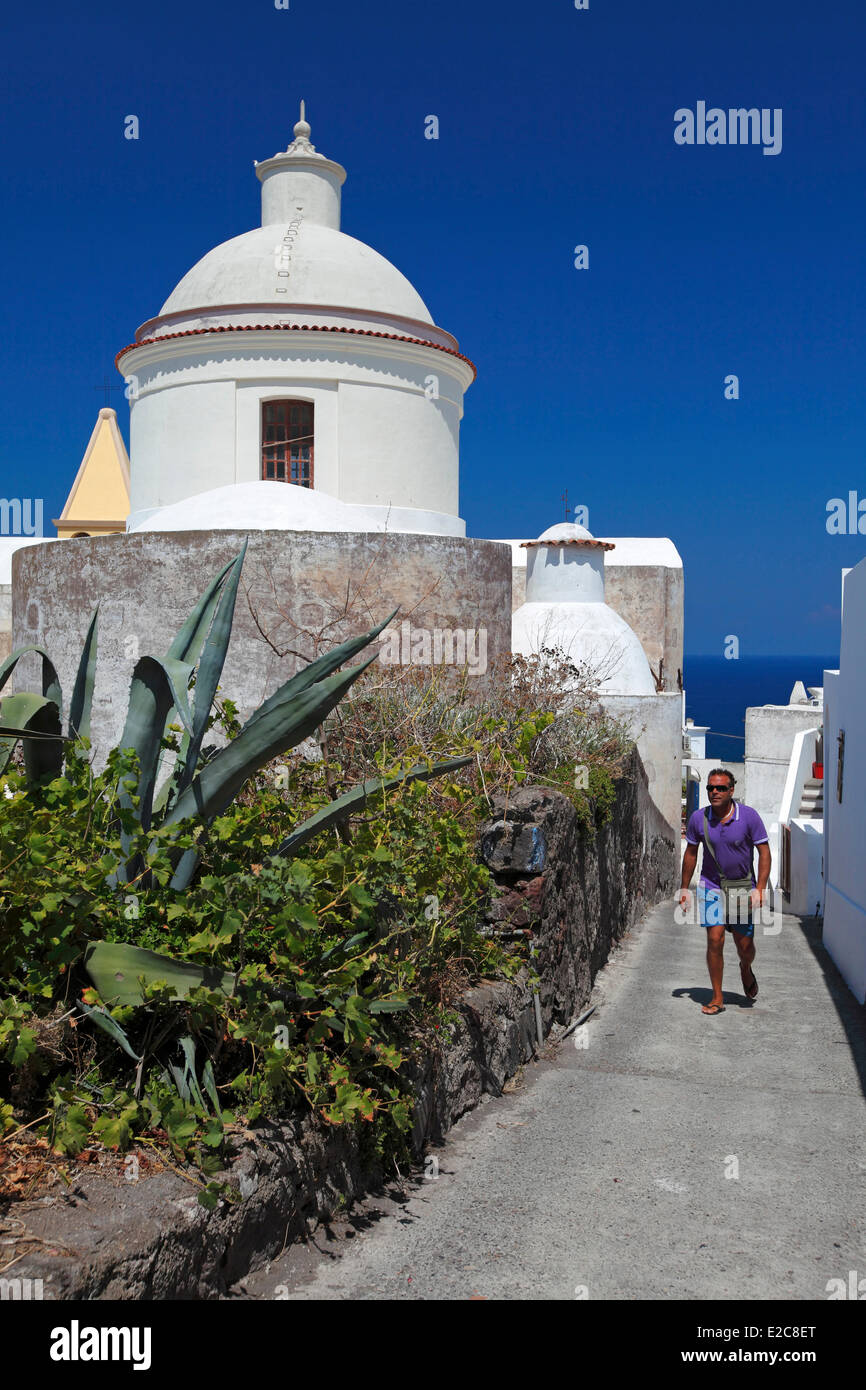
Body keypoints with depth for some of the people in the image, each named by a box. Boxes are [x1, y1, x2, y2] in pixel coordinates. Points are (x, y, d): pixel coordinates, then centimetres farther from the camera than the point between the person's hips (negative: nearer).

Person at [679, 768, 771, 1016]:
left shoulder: (749, 816, -13)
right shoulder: (698, 818, -8)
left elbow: (764, 852, -7)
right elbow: (691, 852, 6)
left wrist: (760, 888, -15)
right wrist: (685, 888, 8)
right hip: (711, 886, 1)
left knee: (745, 944, 4)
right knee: (715, 939, -10)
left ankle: (746, 970, 41)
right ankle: (717, 998, 2)